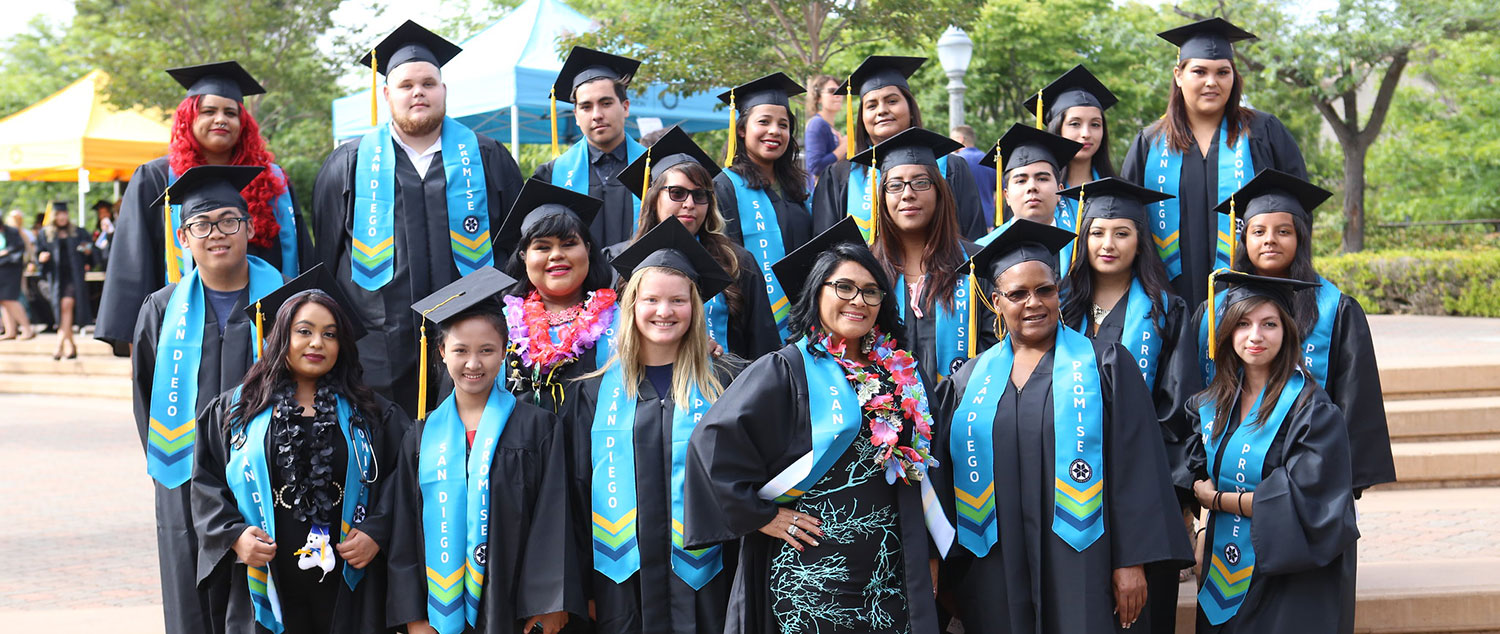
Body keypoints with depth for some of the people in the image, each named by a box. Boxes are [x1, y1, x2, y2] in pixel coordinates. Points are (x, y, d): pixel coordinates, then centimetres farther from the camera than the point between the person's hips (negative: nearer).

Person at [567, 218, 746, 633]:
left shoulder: (726, 383, 2)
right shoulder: (597, 392, 6)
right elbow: (580, 490, 8)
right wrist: (586, 589, 5)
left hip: (702, 581, -1)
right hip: (622, 584, 1)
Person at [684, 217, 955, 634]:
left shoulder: (897, 375, 11)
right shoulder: (783, 372, -8)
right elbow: (713, 442, -16)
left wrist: (931, 552, 16)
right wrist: (759, 515, -14)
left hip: (890, 577, 5)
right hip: (810, 575, -5)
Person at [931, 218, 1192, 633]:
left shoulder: (1104, 367, 3)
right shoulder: (970, 382, 11)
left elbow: (1135, 470, -2)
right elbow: (946, 480, 13)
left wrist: (1132, 562, -9)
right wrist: (947, 573, 8)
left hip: (1083, 570, -2)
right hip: (996, 578, 3)